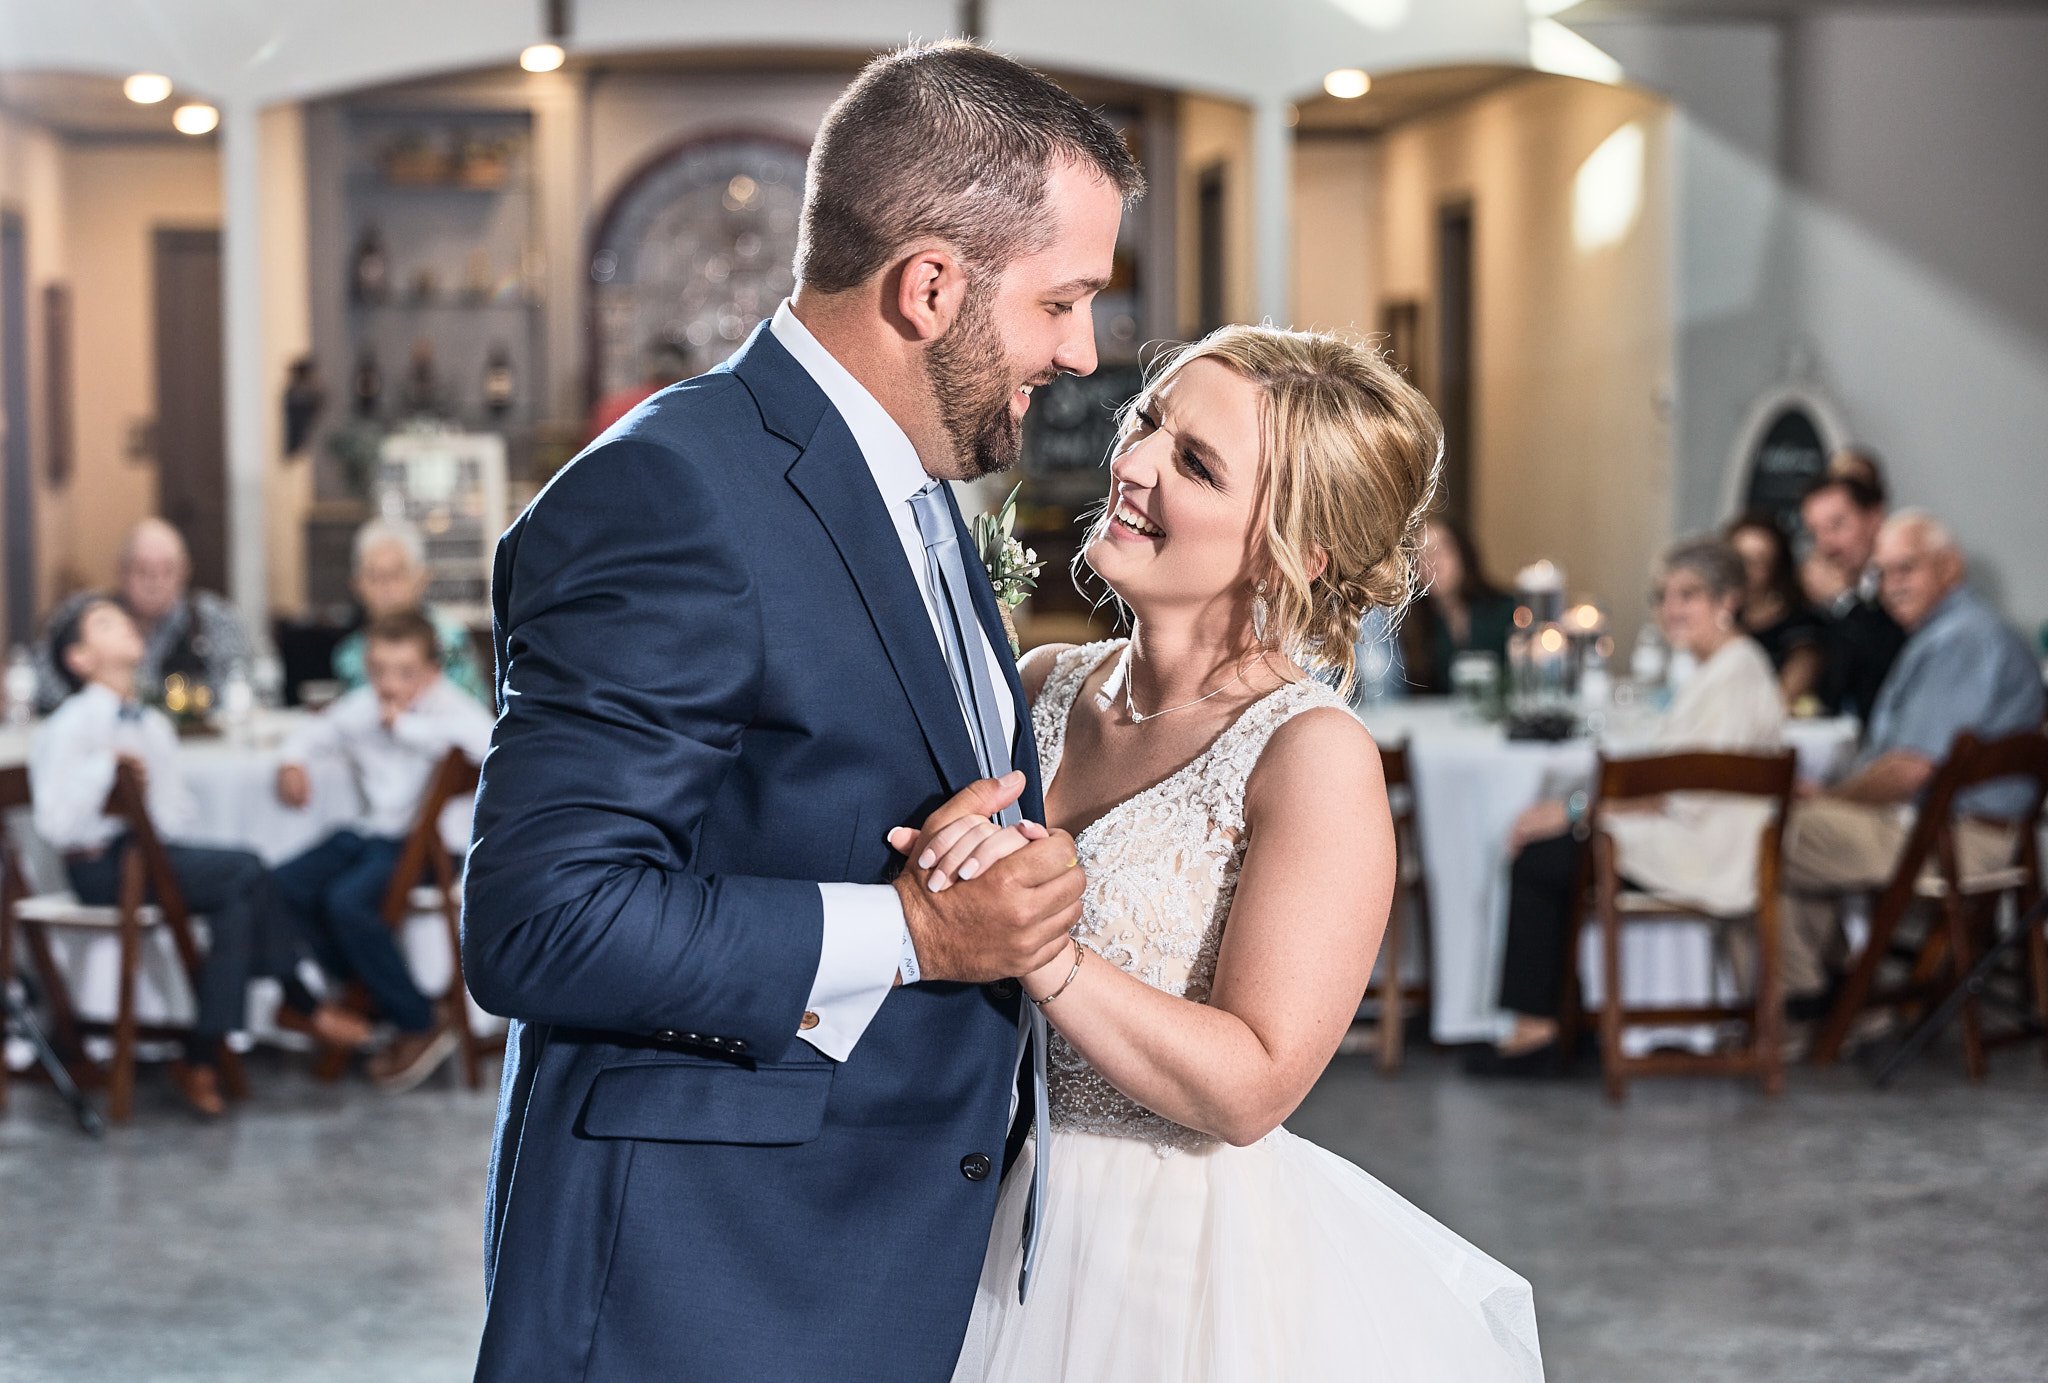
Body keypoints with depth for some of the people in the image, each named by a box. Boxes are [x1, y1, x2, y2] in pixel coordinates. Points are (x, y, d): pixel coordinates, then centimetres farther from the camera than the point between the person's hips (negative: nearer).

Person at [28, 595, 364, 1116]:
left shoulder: (153, 725, 16)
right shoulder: (72, 725, -8)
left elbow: (182, 809, 17)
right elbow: (55, 826, -18)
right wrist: (105, 766, -20)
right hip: (104, 866, -8)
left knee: (237, 902, -20)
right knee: (246, 871, -22)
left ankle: (203, 1058, -15)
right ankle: (302, 1006, -8)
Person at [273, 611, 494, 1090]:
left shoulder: (447, 704, -11)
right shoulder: (362, 706, 10)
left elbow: (484, 737, -33)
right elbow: (319, 731, 30)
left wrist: (406, 724, -27)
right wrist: (294, 761, 7)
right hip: (368, 831, 8)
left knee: (347, 901, -28)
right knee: (283, 886, -7)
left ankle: (419, 1025, -11)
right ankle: (362, 992, 8)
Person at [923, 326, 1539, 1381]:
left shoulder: (1314, 757, -17)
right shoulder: (1044, 684, 1)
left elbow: (1252, 1089, -21)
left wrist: (1038, 949, -29)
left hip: (1192, 1276, -5)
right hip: (1003, 1237, 6)